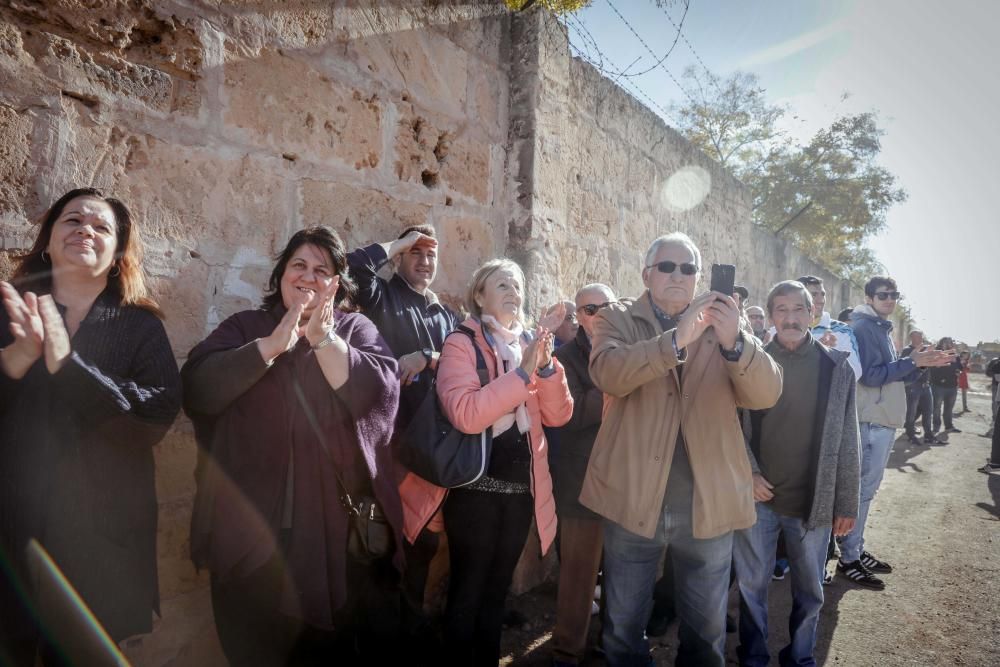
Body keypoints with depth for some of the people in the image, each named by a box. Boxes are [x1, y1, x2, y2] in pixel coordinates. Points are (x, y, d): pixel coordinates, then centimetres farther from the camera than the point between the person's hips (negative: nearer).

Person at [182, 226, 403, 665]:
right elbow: (197, 389, -10)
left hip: (338, 521, 0)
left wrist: (323, 337, -16)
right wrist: (275, 343, -15)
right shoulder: (243, 328, 7)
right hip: (252, 524, 1)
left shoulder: (357, 330, 6)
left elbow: (377, 393, -11)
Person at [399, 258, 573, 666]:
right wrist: (523, 373, -24)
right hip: (475, 487, -6)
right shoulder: (461, 344, -9)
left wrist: (546, 364, -13)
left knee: (498, 589, 19)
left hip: (521, 487, 6)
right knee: (467, 590, 7)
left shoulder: (530, 344, 9)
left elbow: (558, 416, 2)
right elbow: (464, 413, -25)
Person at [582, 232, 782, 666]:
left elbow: (767, 394, -9)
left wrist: (734, 343, -28)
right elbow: (607, 373, -22)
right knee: (624, 625, 15)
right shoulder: (618, 319, -1)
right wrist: (676, 340, -33)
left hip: (708, 502, 2)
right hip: (634, 498, -1)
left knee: (706, 628, 19)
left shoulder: (720, 325, 4)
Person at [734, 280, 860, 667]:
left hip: (814, 501, 1)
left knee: (809, 591, 15)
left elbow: (846, 441, 1)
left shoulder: (837, 367, -1)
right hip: (757, 496, 0)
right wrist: (748, 474, -11)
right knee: (751, 586, 12)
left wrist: (846, 503, 0)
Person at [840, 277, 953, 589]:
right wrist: (912, 361, -20)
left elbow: (890, 372, 21)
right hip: (871, 421, -10)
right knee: (862, 489, -5)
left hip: (883, 420, 10)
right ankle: (848, 559, 3)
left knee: (867, 488, 14)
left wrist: (922, 362, 8)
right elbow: (871, 375, -20)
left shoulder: (881, 328, 18)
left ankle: (857, 550, 24)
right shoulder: (863, 328, -12)